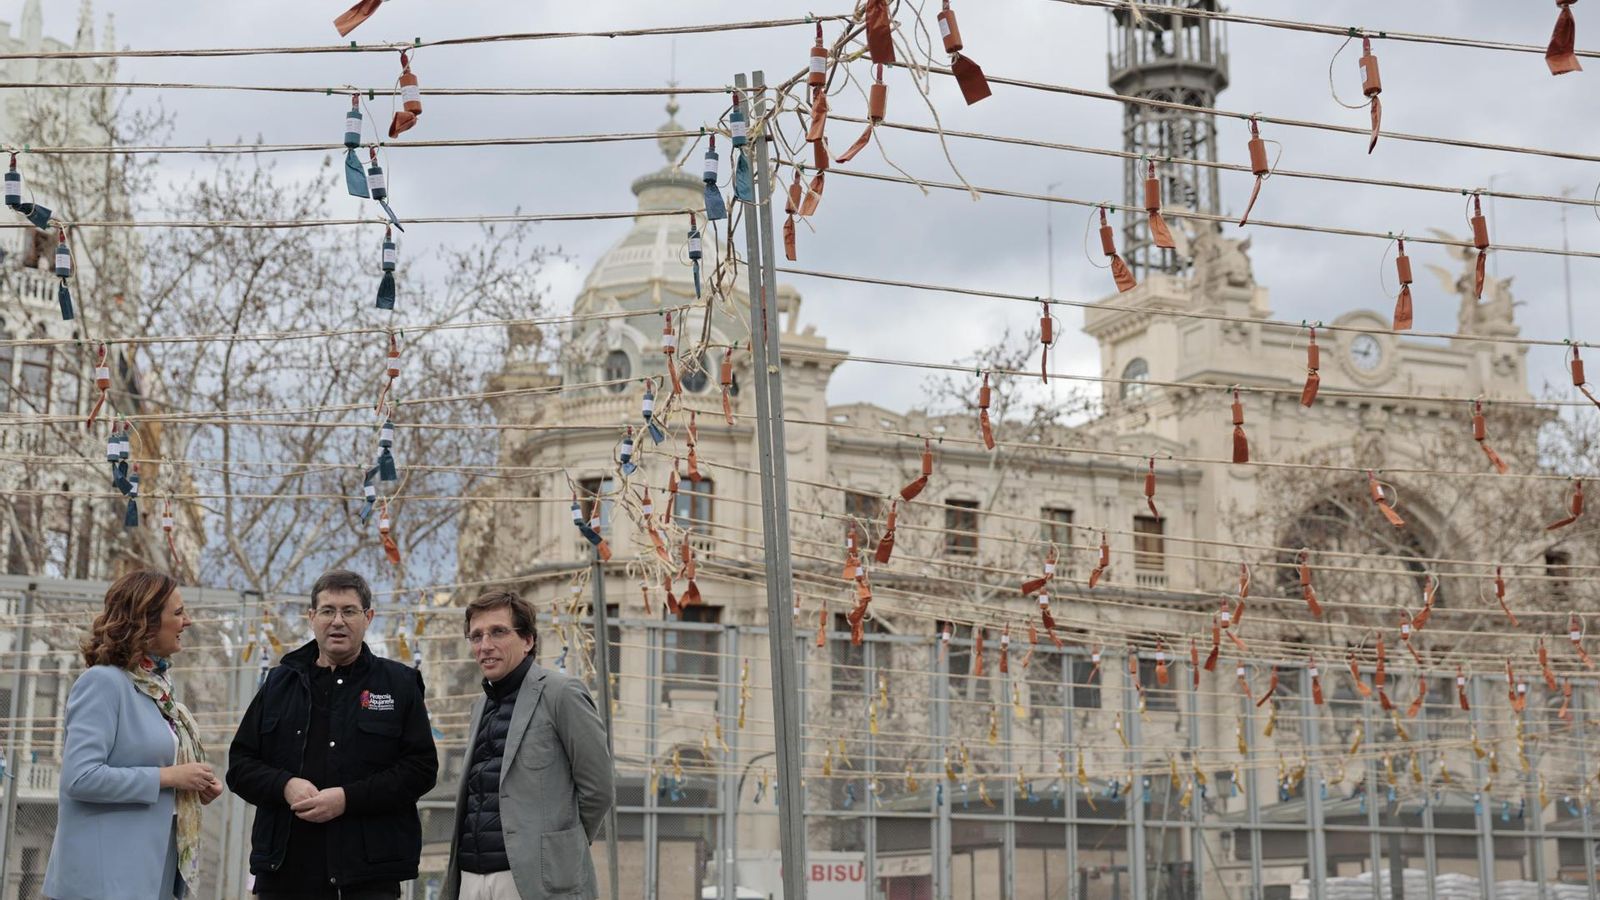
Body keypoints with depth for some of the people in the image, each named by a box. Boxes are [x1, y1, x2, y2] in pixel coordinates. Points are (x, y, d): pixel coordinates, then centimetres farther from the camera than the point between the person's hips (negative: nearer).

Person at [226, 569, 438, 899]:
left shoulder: (399, 684, 6)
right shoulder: (280, 683, 15)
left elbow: (421, 767, -2)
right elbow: (240, 764, 12)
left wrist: (348, 798, -13)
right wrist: (285, 785, -9)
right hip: (285, 870, 3)